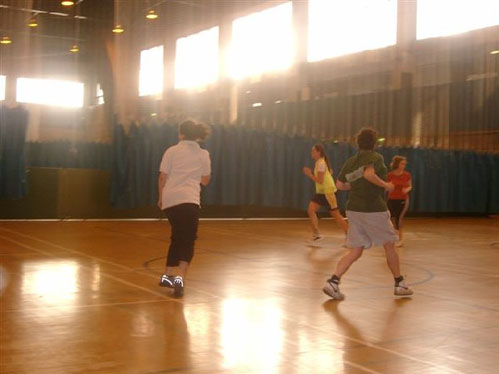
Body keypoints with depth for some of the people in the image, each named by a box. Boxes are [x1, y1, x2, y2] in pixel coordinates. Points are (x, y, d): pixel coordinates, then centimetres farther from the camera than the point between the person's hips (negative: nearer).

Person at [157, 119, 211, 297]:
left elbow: (162, 177, 5)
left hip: (169, 200, 3)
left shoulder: (172, 151, 7)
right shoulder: (203, 154, 9)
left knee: (177, 238, 20)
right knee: (188, 241, -1)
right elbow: (205, 181, 14)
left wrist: (160, 198, 19)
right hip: (189, 200, -3)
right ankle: (179, 277, -19)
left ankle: (167, 276, 29)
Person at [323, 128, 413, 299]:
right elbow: (369, 174, -28)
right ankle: (399, 284, 25)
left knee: (355, 251, 7)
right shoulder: (375, 157, -8)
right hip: (374, 210, -6)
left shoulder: (351, 161, 11)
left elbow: (340, 184, 13)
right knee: (389, 246, 13)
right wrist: (385, 185, -14)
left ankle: (333, 282, -10)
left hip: (353, 210, 6)